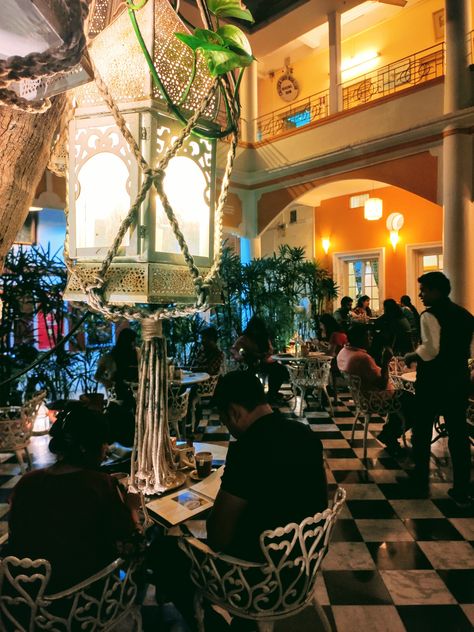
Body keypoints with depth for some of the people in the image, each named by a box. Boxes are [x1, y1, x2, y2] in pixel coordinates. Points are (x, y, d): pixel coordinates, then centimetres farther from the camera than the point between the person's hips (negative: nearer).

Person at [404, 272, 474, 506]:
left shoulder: (430, 315, -15)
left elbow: (430, 348, -25)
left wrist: (412, 356, -9)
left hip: (433, 380, -6)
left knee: (422, 429, 13)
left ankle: (421, 476, 27)